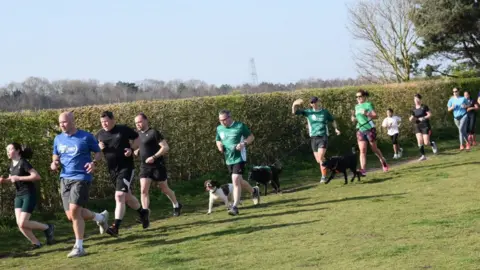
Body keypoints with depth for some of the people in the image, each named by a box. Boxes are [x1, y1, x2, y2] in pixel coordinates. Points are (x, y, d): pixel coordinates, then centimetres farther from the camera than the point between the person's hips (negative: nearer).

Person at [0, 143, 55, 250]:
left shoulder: (23, 163, -14)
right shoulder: (12, 164, 9)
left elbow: (37, 176, -23)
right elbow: (11, 178, 26)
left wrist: (19, 178, -23)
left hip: (29, 195, -8)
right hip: (19, 195, 8)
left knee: (23, 223, -14)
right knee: (19, 224, -6)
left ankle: (48, 228, 6)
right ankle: (36, 243, 6)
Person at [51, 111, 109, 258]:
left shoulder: (86, 137, -5)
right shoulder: (58, 139, 9)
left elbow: (98, 152, 4)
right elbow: (56, 156, 21)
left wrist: (94, 162, -17)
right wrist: (54, 164, -2)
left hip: (81, 178, -6)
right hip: (65, 179, 6)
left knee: (74, 211, -19)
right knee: (71, 215, 4)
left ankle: (79, 247, -6)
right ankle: (100, 217, 31)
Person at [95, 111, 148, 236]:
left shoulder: (123, 130, -6)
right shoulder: (100, 134, 4)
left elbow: (137, 139, 7)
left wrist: (132, 149, -11)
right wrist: (99, 147, -9)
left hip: (126, 168, -5)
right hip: (112, 171, 5)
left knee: (119, 196, -17)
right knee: (127, 196, 17)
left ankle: (116, 227, -18)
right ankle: (142, 212, 43)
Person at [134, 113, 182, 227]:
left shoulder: (153, 133, -14)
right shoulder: (138, 134, 8)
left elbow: (165, 147, -17)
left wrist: (154, 157, -25)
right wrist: (137, 150, 2)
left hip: (157, 166, -6)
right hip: (144, 166, 6)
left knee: (164, 189, 11)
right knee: (143, 190, -10)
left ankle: (177, 206, 35)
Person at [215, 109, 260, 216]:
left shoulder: (240, 126, -9)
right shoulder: (219, 129, 6)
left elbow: (251, 136, -1)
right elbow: (218, 140, 21)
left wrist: (244, 143, -20)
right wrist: (219, 145, -2)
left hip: (239, 157, -7)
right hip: (228, 159, 7)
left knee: (235, 180, -17)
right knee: (238, 181, 18)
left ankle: (235, 207, -14)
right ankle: (254, 191, 45)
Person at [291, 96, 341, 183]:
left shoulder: (325, 112, 5)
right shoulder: (308, 112, 6)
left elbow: (332, 120, 21)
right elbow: (294, 112, -1)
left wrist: (336, 128, 6)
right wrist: (295, 104, -20)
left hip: (323, 137, -3)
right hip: (313, 138, 3)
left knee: (320, 157, -18)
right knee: (318, 160, 6)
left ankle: (324, 177, -14)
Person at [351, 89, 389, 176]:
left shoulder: (368, 104, -5)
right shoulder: (357, 107, 13)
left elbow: (375, 116, -14)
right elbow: (355, 120, 20)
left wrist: (367, 114, -29)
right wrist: (353, 117, -2)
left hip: (370, 129, -4)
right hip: (360, 130, 4)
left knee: (374, 149, 8)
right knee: (362, 150, -8)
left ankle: (383, 162, 35)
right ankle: (363, 170, -15)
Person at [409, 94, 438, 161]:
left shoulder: (424, 107, -5)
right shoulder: (413, 109, 8)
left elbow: (430, 114, -7)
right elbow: (411, 119, 13)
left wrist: (423, 118, -21)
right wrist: (411, 118, -11)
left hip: (425, 126, -4)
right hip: (417, 127, 4)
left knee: (426, 142, -7)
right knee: (420, 142, -6)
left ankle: (432, 144, 26)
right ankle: (423, 156, 1)